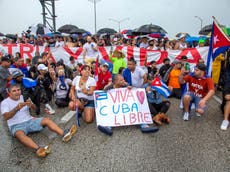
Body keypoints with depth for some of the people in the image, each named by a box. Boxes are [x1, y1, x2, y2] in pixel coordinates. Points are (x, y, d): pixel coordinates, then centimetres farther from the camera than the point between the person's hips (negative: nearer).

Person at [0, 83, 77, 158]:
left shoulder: (23, 97, 11)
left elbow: (34, 108, 4)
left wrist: (31, 105, -22)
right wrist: (17, 108, -35)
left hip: (30, 120, 4)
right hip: (16, 125, -3)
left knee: (46, 120, -20)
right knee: (20, 134, -37)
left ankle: (64, 134, -37)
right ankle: (38, 149, -60)